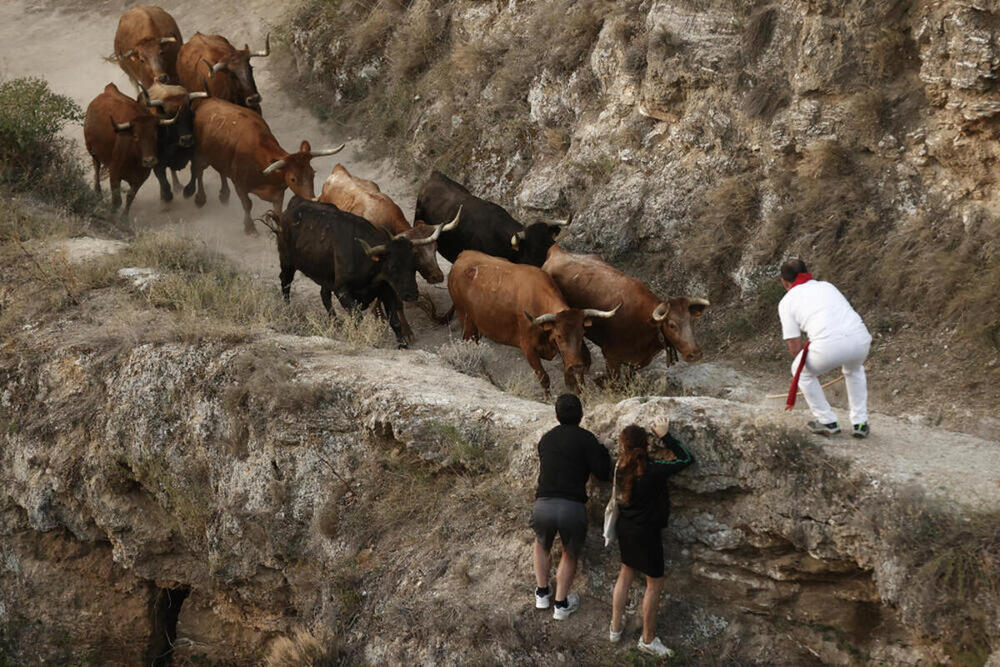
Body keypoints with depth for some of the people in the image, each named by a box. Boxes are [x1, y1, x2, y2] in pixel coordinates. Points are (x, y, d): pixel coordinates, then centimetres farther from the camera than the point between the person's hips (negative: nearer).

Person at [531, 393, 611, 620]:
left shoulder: (546, 439, 15)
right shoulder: (585, 438, 0)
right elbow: (603, 473, -2)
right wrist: (603, 452, 17)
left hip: (543, 505, 3)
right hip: (573, 507, -3)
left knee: (541, 544, 34)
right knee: (570, 554, 23)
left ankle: (542, 593, 34)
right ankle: (561, 604, 24)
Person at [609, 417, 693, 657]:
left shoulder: (622, 467, -11)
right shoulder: (654, 470, -27)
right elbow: (687, 458, -17)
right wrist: (665, 436, -12)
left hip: (625, 528, 6)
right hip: (646, 533, -6)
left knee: (626, 573, 25)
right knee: (654, 583, 11)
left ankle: (615, 627, 36)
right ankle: (648, 639, 21)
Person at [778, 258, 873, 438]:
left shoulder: (787, 301, 19)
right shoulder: (827, 286, 31)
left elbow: (795, 346, 14)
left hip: (829, 344, -4)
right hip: (860, 338, 4)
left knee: (801, 371, 26)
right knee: (854, 369, 38)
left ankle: (827, 422, 25)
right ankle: (860, 422, 33)